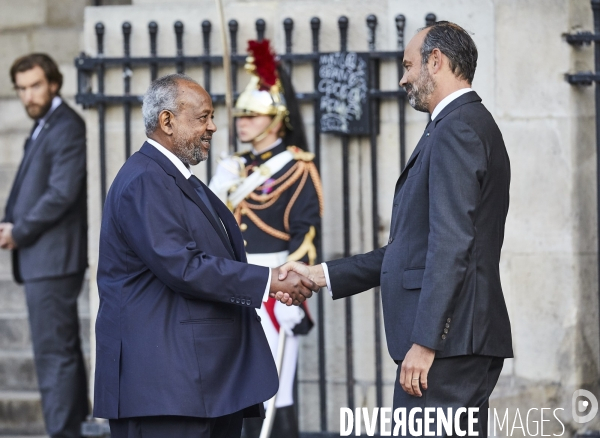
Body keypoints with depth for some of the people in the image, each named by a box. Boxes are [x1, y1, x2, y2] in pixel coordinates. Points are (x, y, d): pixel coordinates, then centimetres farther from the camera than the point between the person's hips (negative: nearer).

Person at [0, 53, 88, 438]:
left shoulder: (67, 128, -13)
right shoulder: (43, 128, 18)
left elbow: (62, 194, -20)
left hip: (53, 258, -10)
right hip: (40, 258, 10)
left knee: (54, 352, -11)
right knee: (63, 350, 15)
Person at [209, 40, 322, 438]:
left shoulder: (296, 168, -8)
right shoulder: (238, 169, 15)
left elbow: (305, 236, -14)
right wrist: (221, 188, 0)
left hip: (274, 295, -8)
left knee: (276, 394, -6)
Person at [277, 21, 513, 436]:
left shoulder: (456, 129, -11)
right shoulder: (471, 125, 22)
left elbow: (451, 243, -20)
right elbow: (414, 247, 23)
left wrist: (424, 341, -23)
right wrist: (322, 276, 21)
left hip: (447, 340, -10)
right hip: (465, 341, 10)